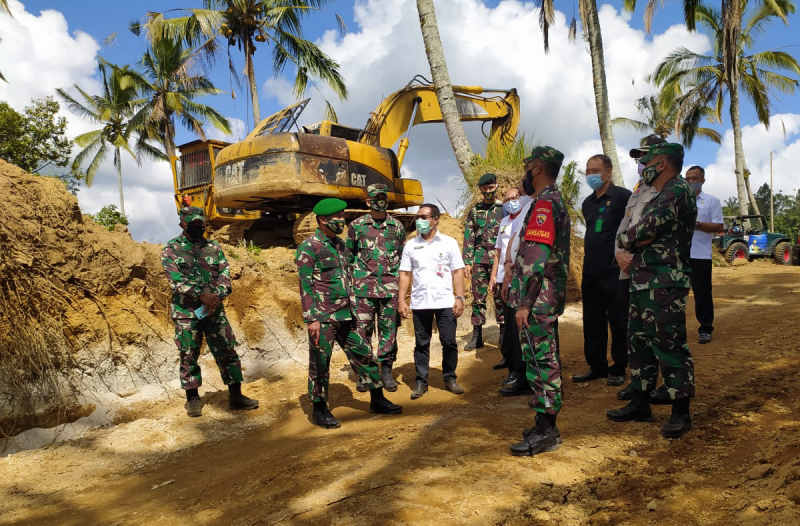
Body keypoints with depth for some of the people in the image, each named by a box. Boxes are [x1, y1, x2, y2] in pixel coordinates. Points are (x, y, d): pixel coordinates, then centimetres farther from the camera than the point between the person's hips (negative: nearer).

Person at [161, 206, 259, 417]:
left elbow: (225, 276, 3)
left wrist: (217, 297, -15)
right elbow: (176, 281, -11)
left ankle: (235, 396, 13)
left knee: (227, 352, 3)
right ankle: (192, 399, 20)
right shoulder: (171, 249, 0)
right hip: (186, 312, -2)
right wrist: (201, 295, -22)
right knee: (188, 356, 5)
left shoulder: (214, 248, 10)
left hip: (214, 311, 3)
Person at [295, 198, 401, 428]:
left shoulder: (340, 244, 14)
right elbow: (306, 285, -14)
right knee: (320, 364, 3)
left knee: (363, 355, 11)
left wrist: (352, 308, 19)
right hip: (323, 318, -7)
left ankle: (377, 400, 24)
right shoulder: (308, 248, -10)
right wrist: (312, 319, -19)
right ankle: (320, 410, 17)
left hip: (345, 315, 8)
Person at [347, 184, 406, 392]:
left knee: (389, 329, 6)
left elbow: (403, 257, 14)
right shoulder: (357, 226, 3)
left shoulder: (397, 226, 7)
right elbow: (349, 256, 9)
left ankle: (386, 370, 17)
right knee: (363, 329, 2)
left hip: (390, 287, 1)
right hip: (364, 287, -1)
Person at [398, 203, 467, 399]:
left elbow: (457, 272, 2)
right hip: (419, 302, 2)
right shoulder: (410, 245, 9)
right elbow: (405, 274, 8)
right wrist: (402, 300, 1)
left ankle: (450, 378, 17)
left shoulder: (449, 242, 4)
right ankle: (421, 381, 16)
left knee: (449, 342, 1)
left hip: (445, 302, -1)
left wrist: (459, 298, -5)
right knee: (421, 344, 7)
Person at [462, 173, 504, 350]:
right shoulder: (474, 211, 12)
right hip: (479, 259, 2)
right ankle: (477, 336, 11)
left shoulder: (504, 209, 5)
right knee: (478, 297, 4)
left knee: (500, 298, -1)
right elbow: (468, 238, 10)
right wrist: (467, 262, 3)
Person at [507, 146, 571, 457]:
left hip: (537, 301, -11)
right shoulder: (557, 202, 19)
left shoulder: (544, 204, -14)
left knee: (541, 363, -5)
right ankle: (545, 426, 24)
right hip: (548, 299, 11)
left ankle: (546, 432, 2)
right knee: (544, 362, 14)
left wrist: (524, 303, -21)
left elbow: (536, 258, -23)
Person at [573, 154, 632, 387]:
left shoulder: (623, 196, -6)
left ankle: (618, 369, 14)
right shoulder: (588, 203, 16)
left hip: (615, 272, -7)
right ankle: (597, 367, 22)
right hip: (591, 272, 7)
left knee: (618, 322, 3)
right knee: (592, 323, 11)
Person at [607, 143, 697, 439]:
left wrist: (625, 240, 1)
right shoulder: (662, 195, 20)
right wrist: (635, 244, 0)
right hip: (643, 283, 11)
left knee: (670, 348, -5)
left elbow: (642, 232, -18)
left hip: (665, 286, -10)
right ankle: (640, 404, 26)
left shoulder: (677, 192, -13)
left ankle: (681, 413, 6)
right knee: (640, 343, 15)